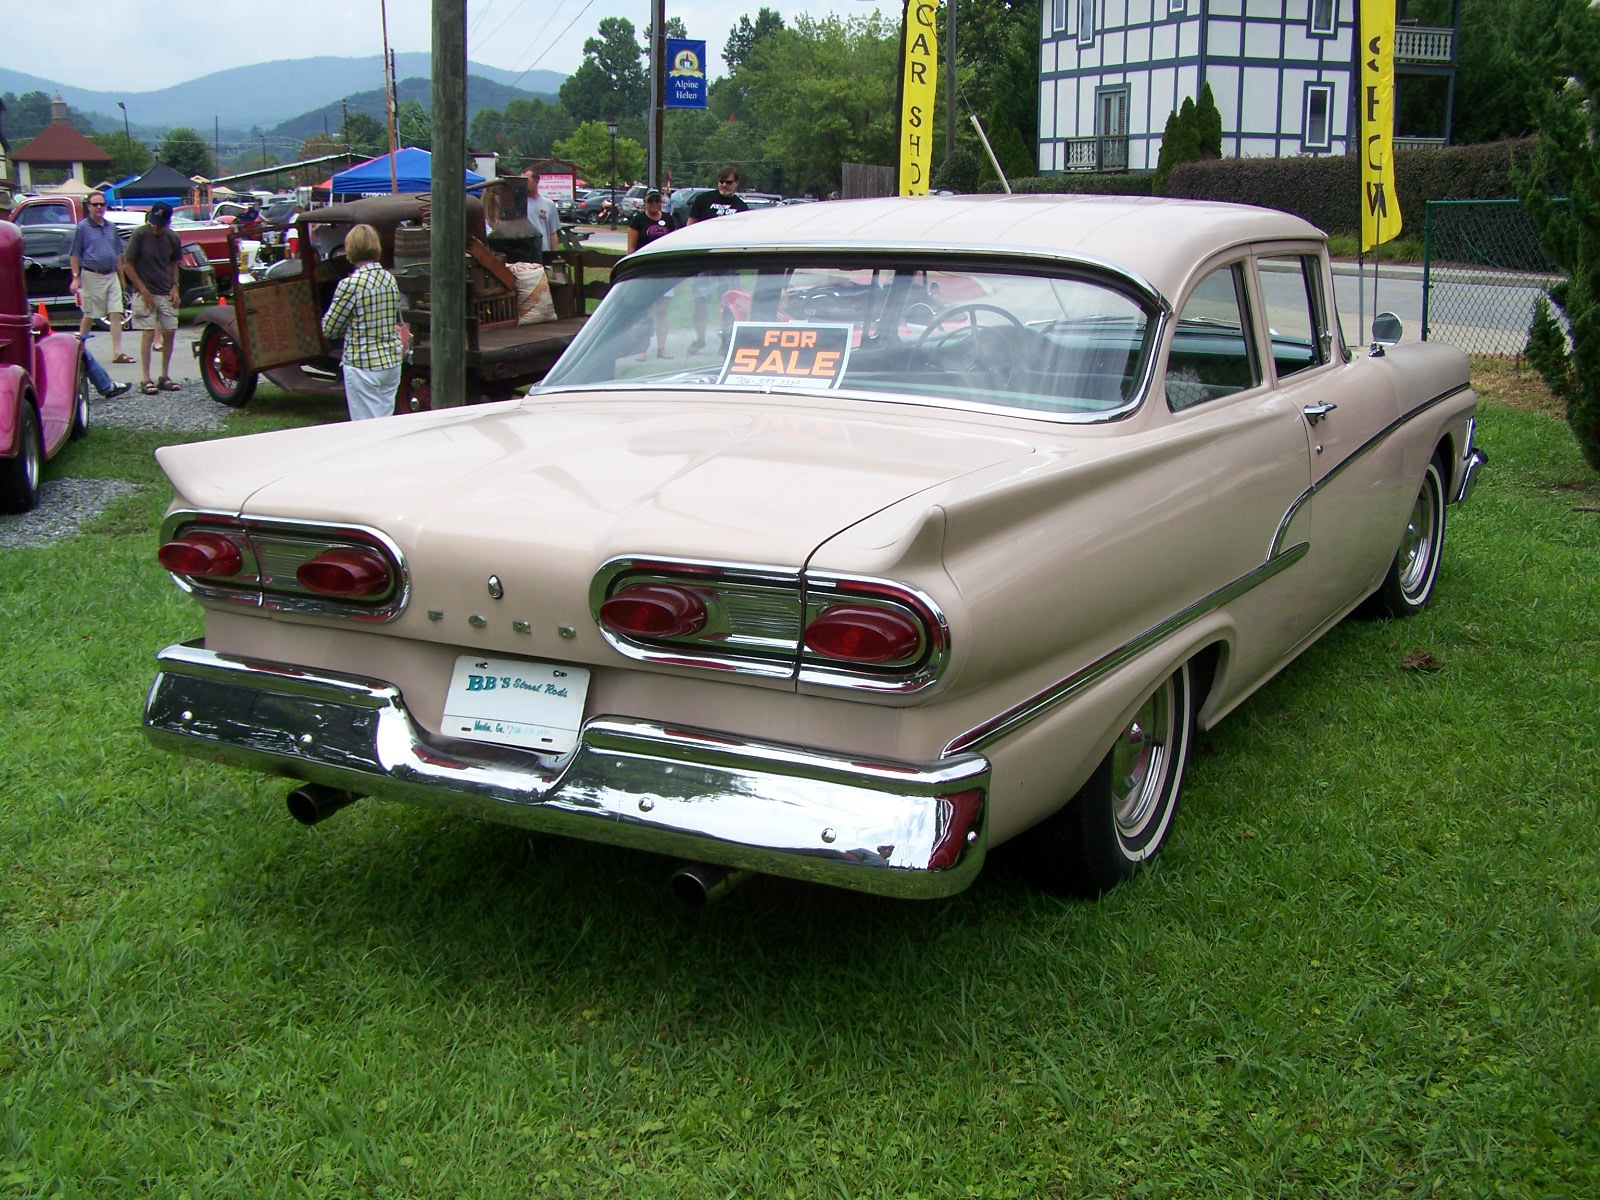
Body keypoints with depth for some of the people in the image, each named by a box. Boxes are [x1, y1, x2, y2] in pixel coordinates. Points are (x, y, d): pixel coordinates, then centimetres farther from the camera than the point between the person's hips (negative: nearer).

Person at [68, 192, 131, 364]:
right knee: (89, 315, 4)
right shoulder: (82, 227, -2)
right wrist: (76, 277, -11)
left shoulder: (111, 227, 12)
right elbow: (74, 254, -3)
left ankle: (117, 352, -6)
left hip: (112, 276, 4)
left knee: (116, 314, -4)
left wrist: (121, 277, 17)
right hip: (92, 277, -4)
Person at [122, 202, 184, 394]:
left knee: (169, 333, 3)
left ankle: (165, 377, 14)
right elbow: (127, 265, -7)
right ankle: (146, 380, -5)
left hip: (166, 294, 4)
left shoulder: (172, 238, 2)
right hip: (145, 294, -4)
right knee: (148, 334, -8)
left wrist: (174, 287, 3)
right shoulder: (140, 235, -11)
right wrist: (143, 290, -11)